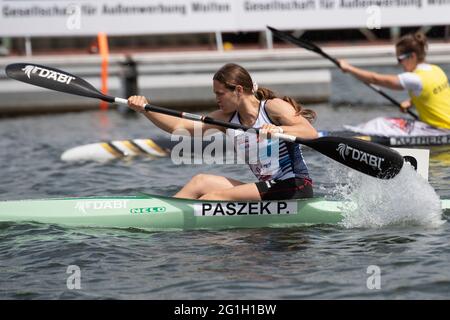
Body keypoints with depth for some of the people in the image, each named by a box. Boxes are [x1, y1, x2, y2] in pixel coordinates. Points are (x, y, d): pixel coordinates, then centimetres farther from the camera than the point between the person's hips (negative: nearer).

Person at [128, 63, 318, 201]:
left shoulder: (274, 107, -9)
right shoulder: (226, 118, 10)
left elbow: (311, 133, -23)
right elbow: (179, 126, 4)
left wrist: (279, 130, -41)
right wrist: (146, 110, -9)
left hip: (295, 188, -7)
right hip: (269, 188, 7)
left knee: (215, 196, -18)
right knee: (201, 182, -3)